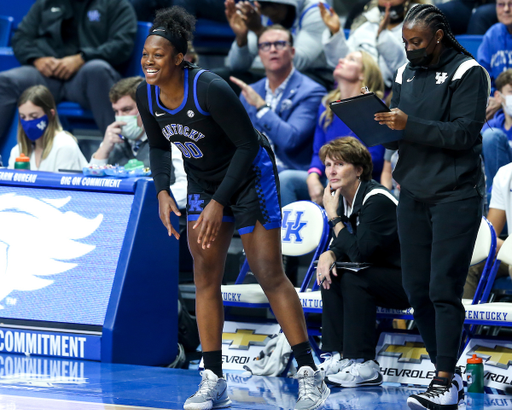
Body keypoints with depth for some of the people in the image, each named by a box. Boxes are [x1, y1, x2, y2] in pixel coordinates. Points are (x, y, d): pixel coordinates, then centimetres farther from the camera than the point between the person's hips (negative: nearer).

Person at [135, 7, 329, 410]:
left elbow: (247, 144, -23)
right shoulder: (147, 95, -10)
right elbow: (158, 146, 8)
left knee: (270, 275, -7)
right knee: (205, 277, 1)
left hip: (250, 175, -6)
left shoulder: (210, 89, -30)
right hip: (202, 180, 6)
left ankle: (310, 375, 0)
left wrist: (219, 202, -25)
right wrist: (163, 191, -8)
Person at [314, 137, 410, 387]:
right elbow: (342, 245, 11)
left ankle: (364, 365, -26)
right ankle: (338, 356, -7)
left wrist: (333, 216, -21)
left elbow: (360, 252, -28)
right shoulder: (343, 198, 3)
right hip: (379, 278, 9)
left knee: (354, 279, -28)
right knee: (330, 274, -8)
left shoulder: (377, 200, -23)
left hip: (407, 283, -9)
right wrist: (329, 255, -12)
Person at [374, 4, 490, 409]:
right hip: (414, 194, 7)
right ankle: (448, 375, 12)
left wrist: (410, 125, -24)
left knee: (444, 289, -11)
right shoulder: (406, 73, 13)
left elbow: (464, 133, -17)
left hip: (456, 195, -7)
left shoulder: (468, 73, -6)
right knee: (417, 289, 4)